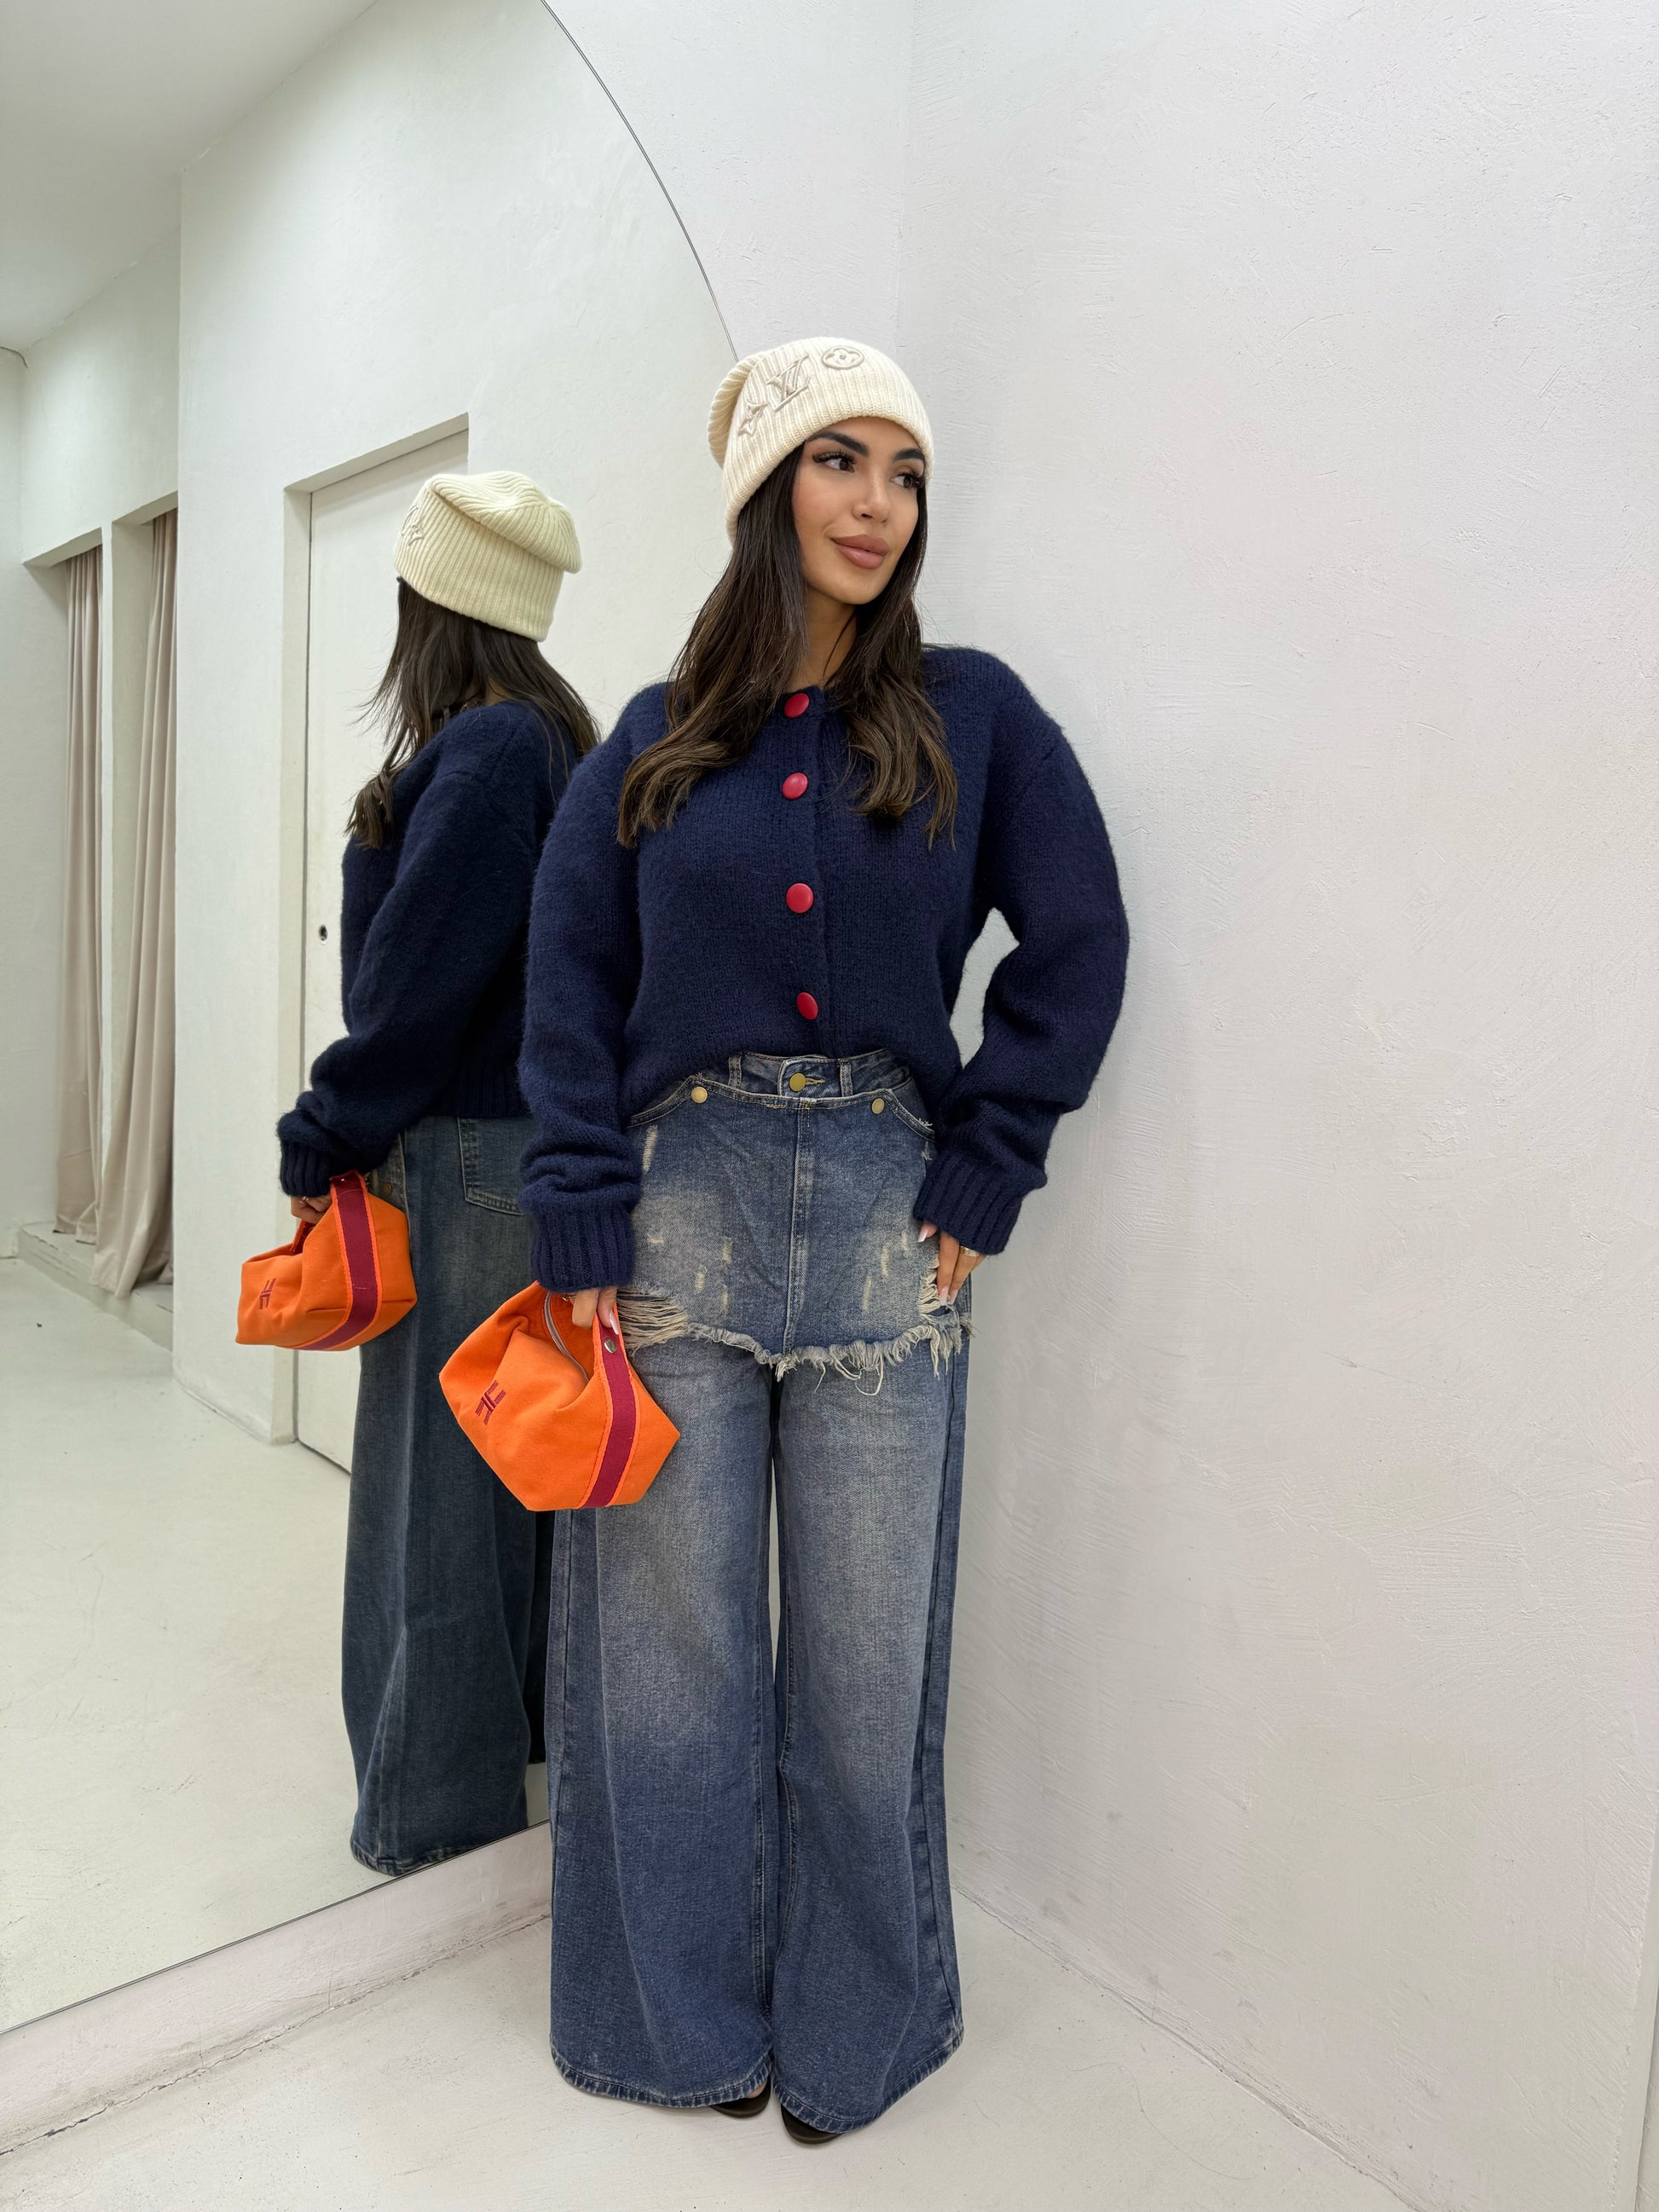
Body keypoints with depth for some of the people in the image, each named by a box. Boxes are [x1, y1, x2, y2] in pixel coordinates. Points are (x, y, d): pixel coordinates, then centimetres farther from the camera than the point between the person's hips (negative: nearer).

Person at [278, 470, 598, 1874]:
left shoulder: (482, 755, -17)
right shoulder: (557, 737, 12)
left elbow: (416, 977, -19)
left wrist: (324, 1142, -8)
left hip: (461, 1152, -9)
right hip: (531, 1138, 9)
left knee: (441, 1460, 3)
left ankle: (438, 1790, 19)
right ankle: (535, 1710, 35)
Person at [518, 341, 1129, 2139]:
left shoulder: (973, 717, 5)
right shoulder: (658, 743, 7)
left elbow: (1076, 949, 1)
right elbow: (570, 990, 3)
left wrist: (981, 1175, -6)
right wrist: (584, 1232, -6)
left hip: (885, 1224, -1)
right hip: (680, 1210, 1)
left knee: (865, 1643, 10)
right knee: (674, 1635, 10)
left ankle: (855, 2019, 33)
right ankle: (685, 2010, 33)